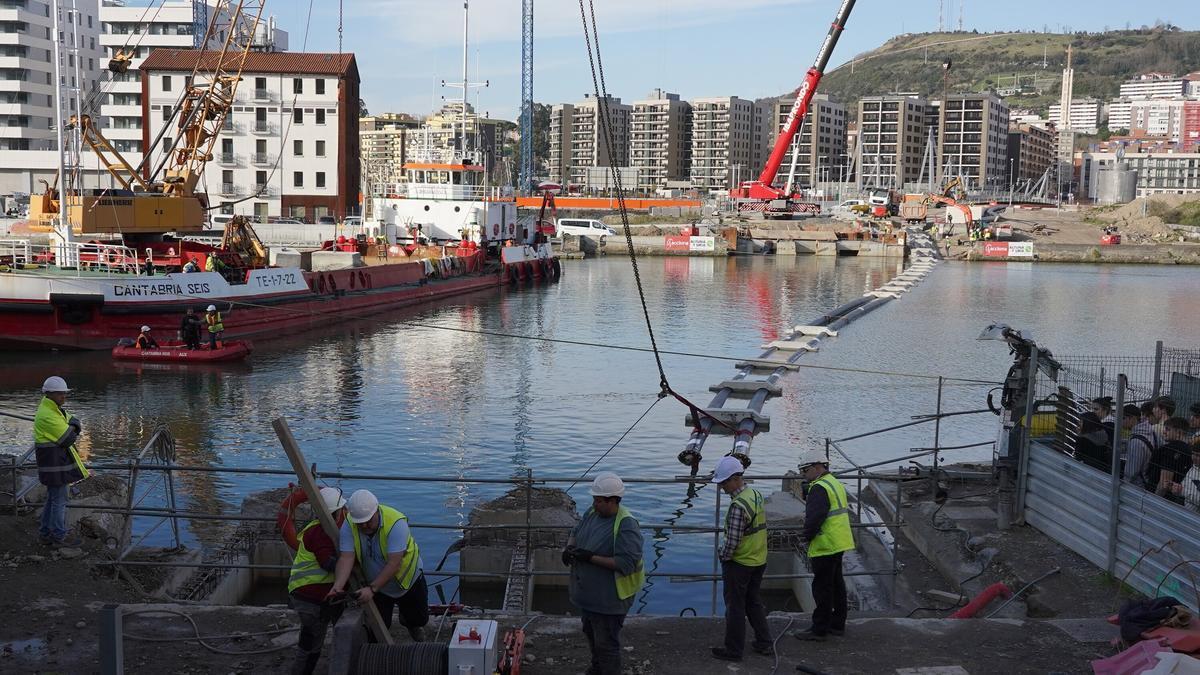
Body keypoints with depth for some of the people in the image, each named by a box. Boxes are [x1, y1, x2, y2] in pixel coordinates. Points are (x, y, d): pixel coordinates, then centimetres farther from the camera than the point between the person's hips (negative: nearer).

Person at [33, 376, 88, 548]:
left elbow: (76, 423, 12)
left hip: (59, 462, 10)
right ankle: (59, 537, 8)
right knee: (59, 500, -1)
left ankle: (45, 533, 27)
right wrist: (72, 428, -2)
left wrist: (72, 425, -9)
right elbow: (68, 438, -22)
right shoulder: (47, 415, -21)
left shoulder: (54, 410, 12)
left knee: (53, 498, 18)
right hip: (55, 464, -10)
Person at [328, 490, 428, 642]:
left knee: (420, 619, 16)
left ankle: (408, 621, 51)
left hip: (407, 579, -2)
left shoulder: (396, 523, -34)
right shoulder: (349, 526, -23)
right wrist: (338, 586, -45)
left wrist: (372, 589, -45)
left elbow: (394, 564, -38)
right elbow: (346, 558, -29)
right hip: (374, 583, 2)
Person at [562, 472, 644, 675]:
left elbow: (626, 563, -31)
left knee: (606, 643, 3)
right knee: (591, 634, 27)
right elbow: (576, 532, 16)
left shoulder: (626, 526, -25)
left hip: (609, 598, -9)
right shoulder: (593, 512, 0)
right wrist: (569, 547, -6)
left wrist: (591, 557, -31)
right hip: (587, 592, 9)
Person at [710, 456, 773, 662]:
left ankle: (734, 650, 14)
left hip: (739, 564, -9)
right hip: (759, 560, 9)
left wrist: (723, 556, -8)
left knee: (735, 607, 4)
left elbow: (732, 541, -26)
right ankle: (764, 643, 27)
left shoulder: (738, 506, -26)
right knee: (753, 601, 21)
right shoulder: (756, 495, 3)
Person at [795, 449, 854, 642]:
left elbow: (815, 516, -26)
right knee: (836, 584, 17)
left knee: (822, 587, -3)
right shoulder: (835, 483, 14)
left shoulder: (819, 488, -19)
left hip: (825, 546, -10)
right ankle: (837, 624, 27)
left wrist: (807, 535, -11)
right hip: (838, 544, 10)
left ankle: (819, 629, 3)